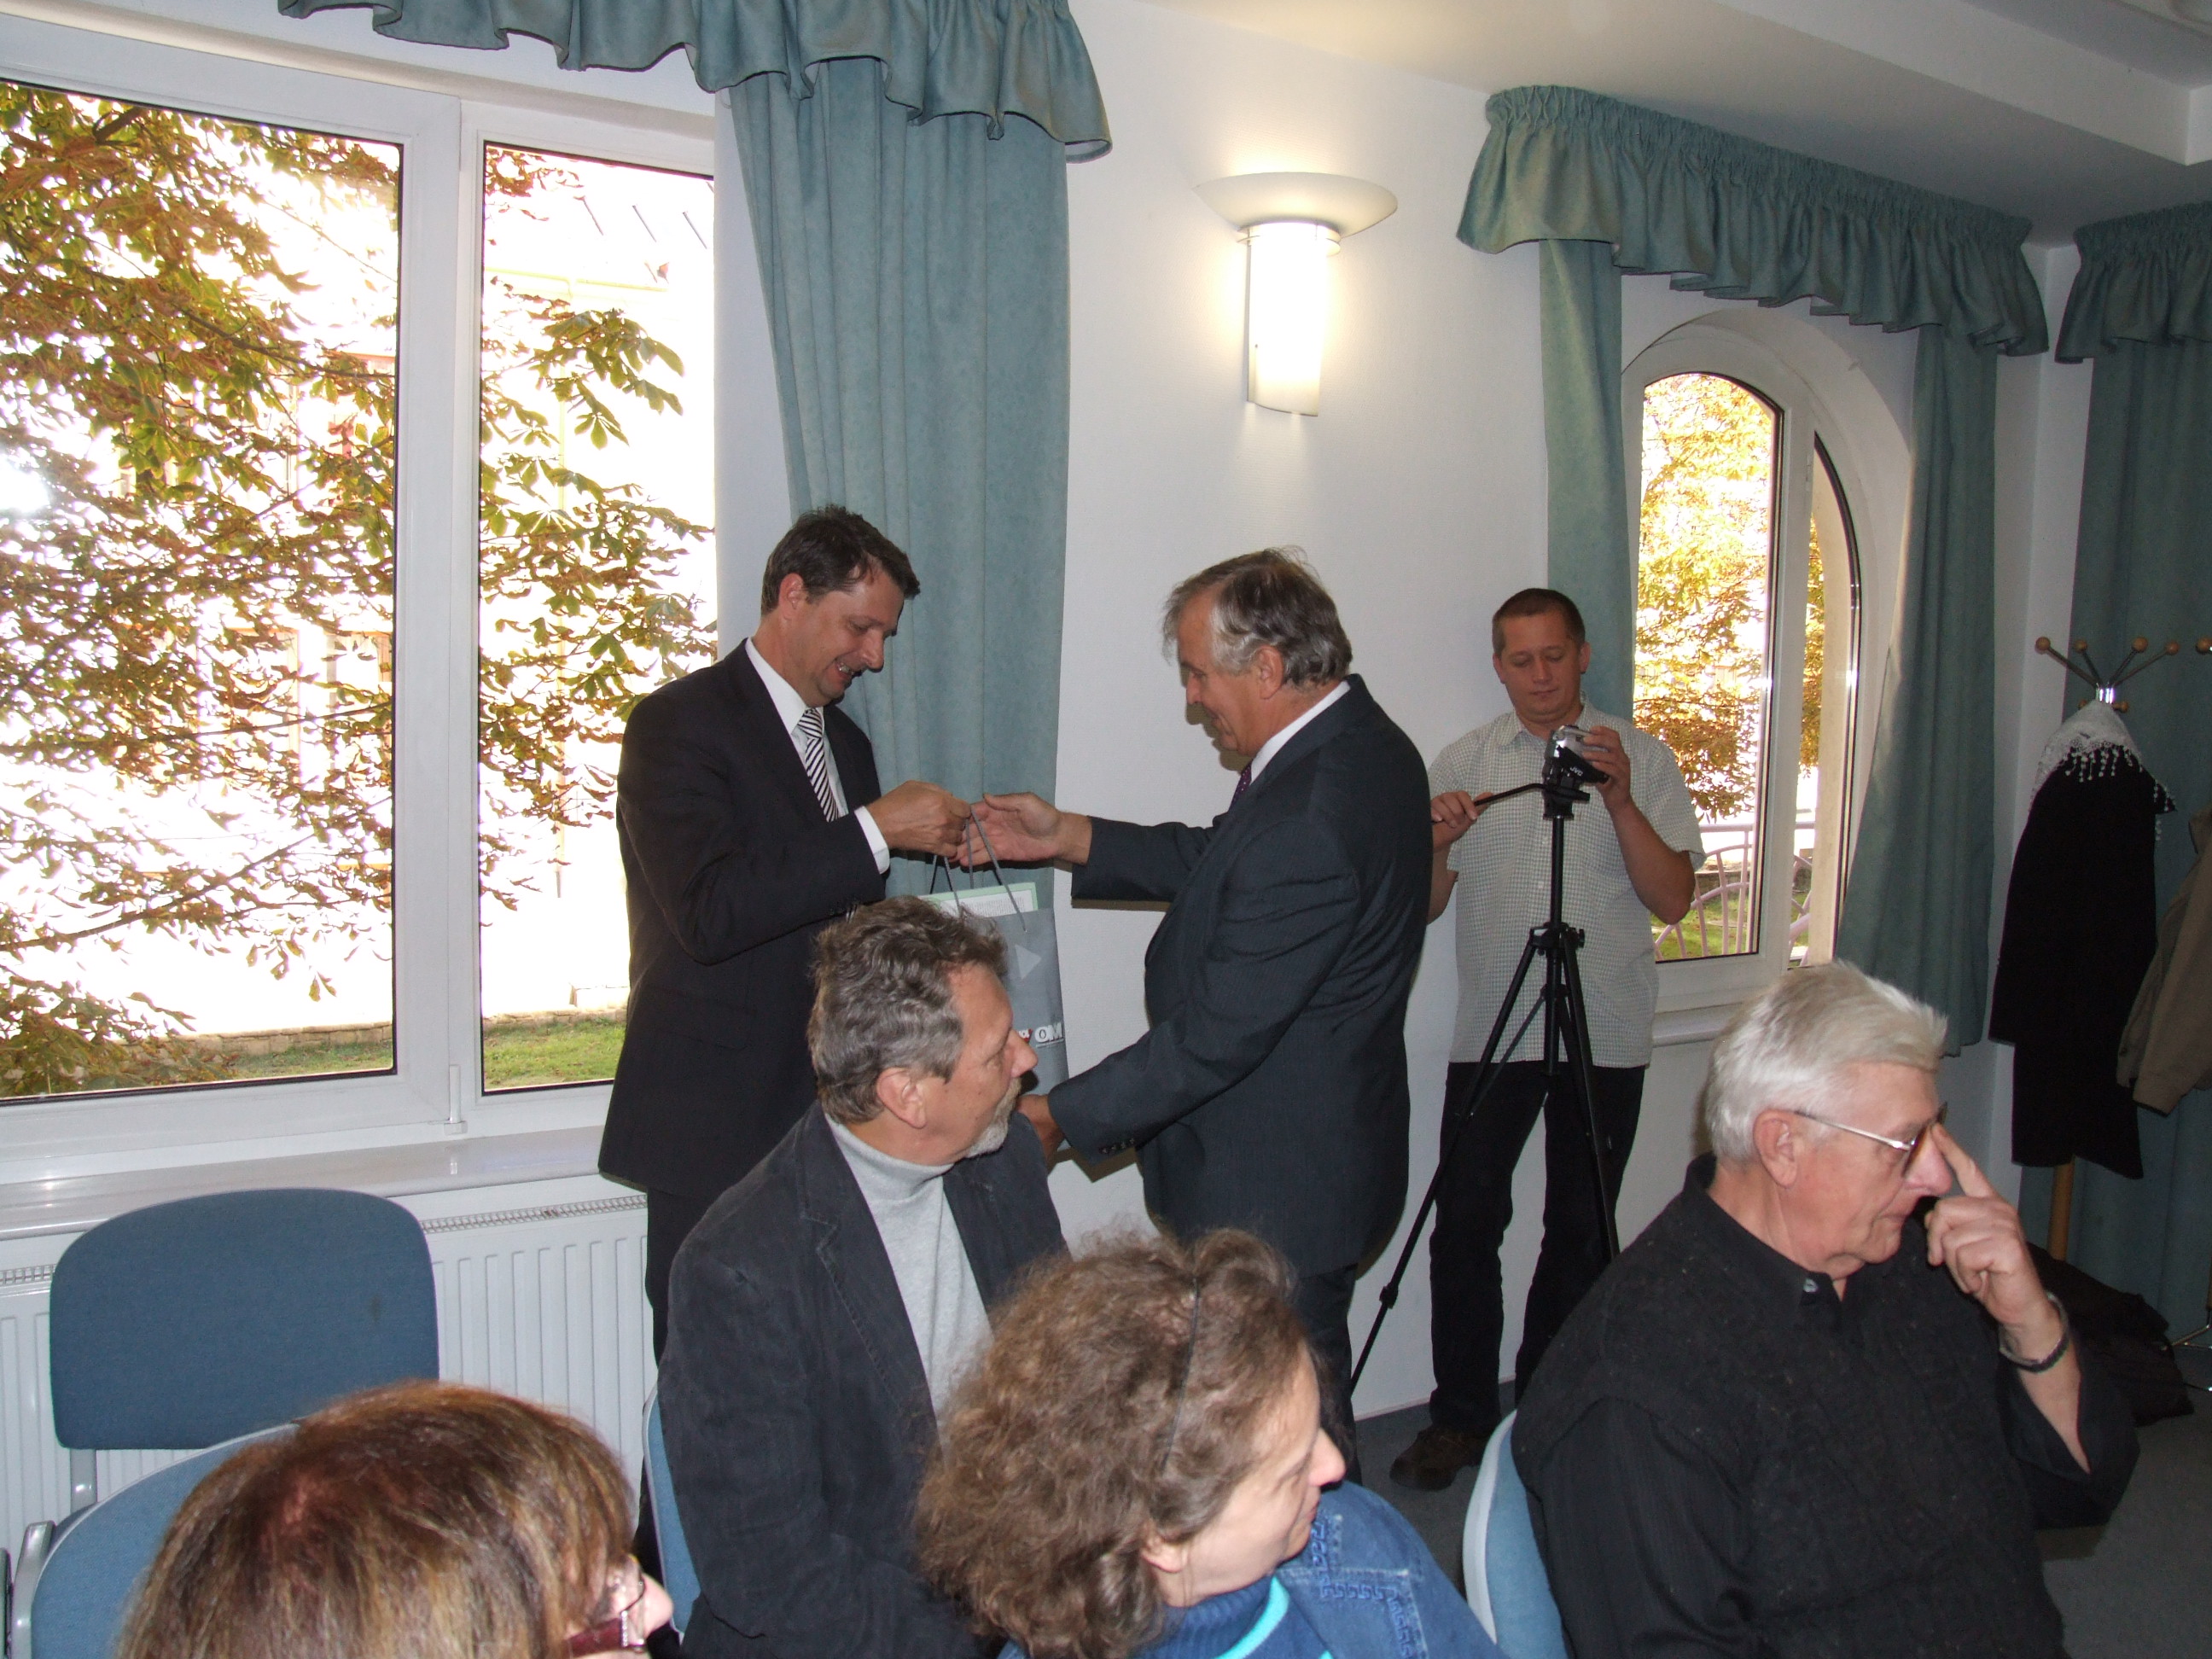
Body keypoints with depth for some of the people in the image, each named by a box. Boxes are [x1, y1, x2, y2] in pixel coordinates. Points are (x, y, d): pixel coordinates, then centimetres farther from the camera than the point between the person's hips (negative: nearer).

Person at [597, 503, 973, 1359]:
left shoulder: (846, 741, 17)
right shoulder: (678, 724, -7)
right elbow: (709, 912, -22)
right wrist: (876, 829, -19)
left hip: (826, 1119, 7)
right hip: (716, 1128, -6)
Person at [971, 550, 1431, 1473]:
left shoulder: (1310, 822, -30)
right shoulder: (1356, 738, 2)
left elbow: (1216, 1034, -26)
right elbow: (1223, 861, 14)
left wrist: (1060, 1117, -15)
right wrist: (1068, 837, 9)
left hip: (1274, 1186, -10)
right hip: (1309, 1158, 10)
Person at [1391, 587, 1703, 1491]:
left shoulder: (1640, 757, 3)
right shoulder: (1461, 763, 8)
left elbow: (1673, 898, -5)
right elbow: (1425, 906, 7)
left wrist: (1619, 800, -18)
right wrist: (1436, 842, -13)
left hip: (1607, 1035, -1)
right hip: (1490, 1032, 1)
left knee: (1578, 1232, 8)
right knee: (1464, 1221, -5)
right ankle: (1460, 1417, 9)